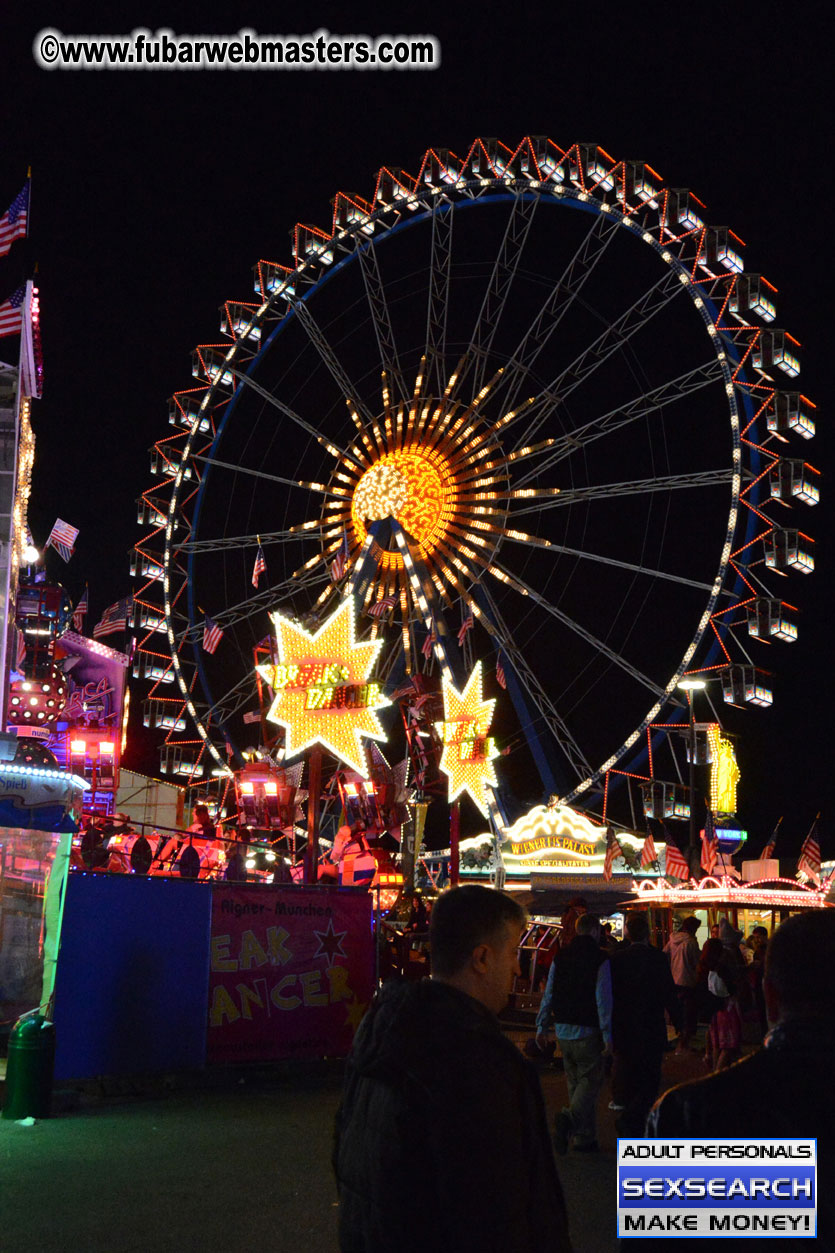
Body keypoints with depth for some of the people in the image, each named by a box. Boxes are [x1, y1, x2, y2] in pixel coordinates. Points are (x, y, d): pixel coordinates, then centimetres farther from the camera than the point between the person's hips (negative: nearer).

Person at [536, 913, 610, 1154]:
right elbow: (603, 1000, -13)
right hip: (587, 1031, -6)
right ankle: (570, 1118, -22)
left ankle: (583, 1138, 21)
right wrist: (608, 1034, -10)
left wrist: (542, 1026, 14)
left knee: (575, 1082, 16)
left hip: (563, 1031, 6)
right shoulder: (600, 959, -11)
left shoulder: (560, 957, 5)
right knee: (590, 1080, 2)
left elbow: (548, 994, 8)